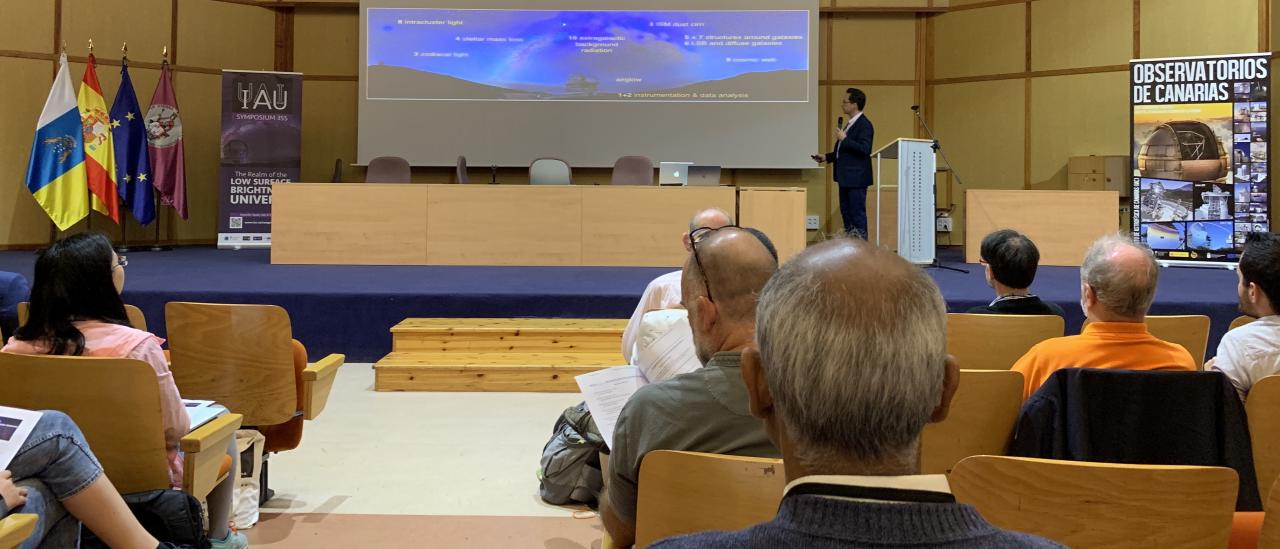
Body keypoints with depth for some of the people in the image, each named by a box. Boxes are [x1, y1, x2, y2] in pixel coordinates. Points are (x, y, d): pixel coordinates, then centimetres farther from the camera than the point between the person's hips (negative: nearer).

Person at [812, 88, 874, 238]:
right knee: (846, 212, 14)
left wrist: (844, 139, -21)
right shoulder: (849, 124, 16)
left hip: (856, 178, -10)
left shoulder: (864, 125, -14)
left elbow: (864, 148, -25)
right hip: (845, 177, 10)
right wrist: (826, 157, 16)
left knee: (857, 214, -5)